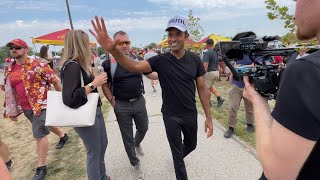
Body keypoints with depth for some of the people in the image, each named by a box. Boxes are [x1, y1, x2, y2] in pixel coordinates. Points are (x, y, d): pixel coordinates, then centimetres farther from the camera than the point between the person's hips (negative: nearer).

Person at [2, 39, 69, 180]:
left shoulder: (38, 65, -11)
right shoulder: (9, 70, 8)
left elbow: (55, 81, -8)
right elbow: (8, 91, 15)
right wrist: (11, 110, 13)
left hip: (41, 105, -7)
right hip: (25, 108, 7)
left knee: (39, 134, -6)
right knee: (47, 124, 24)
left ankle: (41, 168, 9)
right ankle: (63, 136, 52)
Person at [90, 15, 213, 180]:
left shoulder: (195, 60, -7)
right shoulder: (160, 60, -14)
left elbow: (202, 89, -4)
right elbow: (135, 66, -30)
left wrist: (209, 117, -4)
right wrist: (112, 49, -49)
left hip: (190, 114, 4)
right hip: (171, 115, -3)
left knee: (191, 145, 27)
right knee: (177, 153, 13)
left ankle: (178, 159, 60)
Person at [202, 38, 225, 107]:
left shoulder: (207, 53, -17)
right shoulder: (216, 52, 9)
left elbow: (205, 65, -26)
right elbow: (218, 64, 15)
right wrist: (218, 74, 22)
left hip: (210, 72, -8)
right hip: (216, 72, 8)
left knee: (207, 88, 7)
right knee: (210, 86, 23)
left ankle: (209, 102, 19)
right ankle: (219, 98, 11)